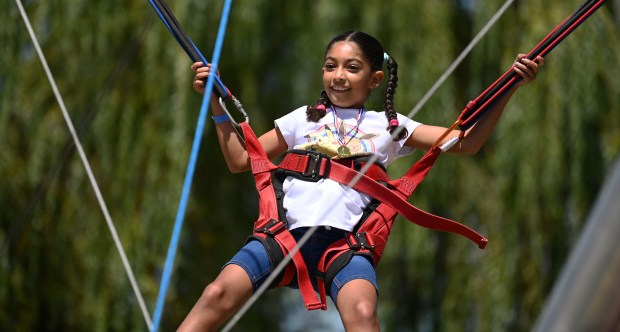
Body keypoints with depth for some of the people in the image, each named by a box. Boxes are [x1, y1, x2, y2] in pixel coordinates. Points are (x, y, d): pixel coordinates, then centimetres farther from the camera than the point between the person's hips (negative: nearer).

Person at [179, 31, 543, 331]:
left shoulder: (389, 126, 19)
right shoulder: (304, 119, 23)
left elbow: (467, 142, 16)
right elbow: (240, 160, 25)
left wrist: (510, 88, 6)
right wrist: (218, 105, 16)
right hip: (289, 233, 1)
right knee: (219, 294, -24)